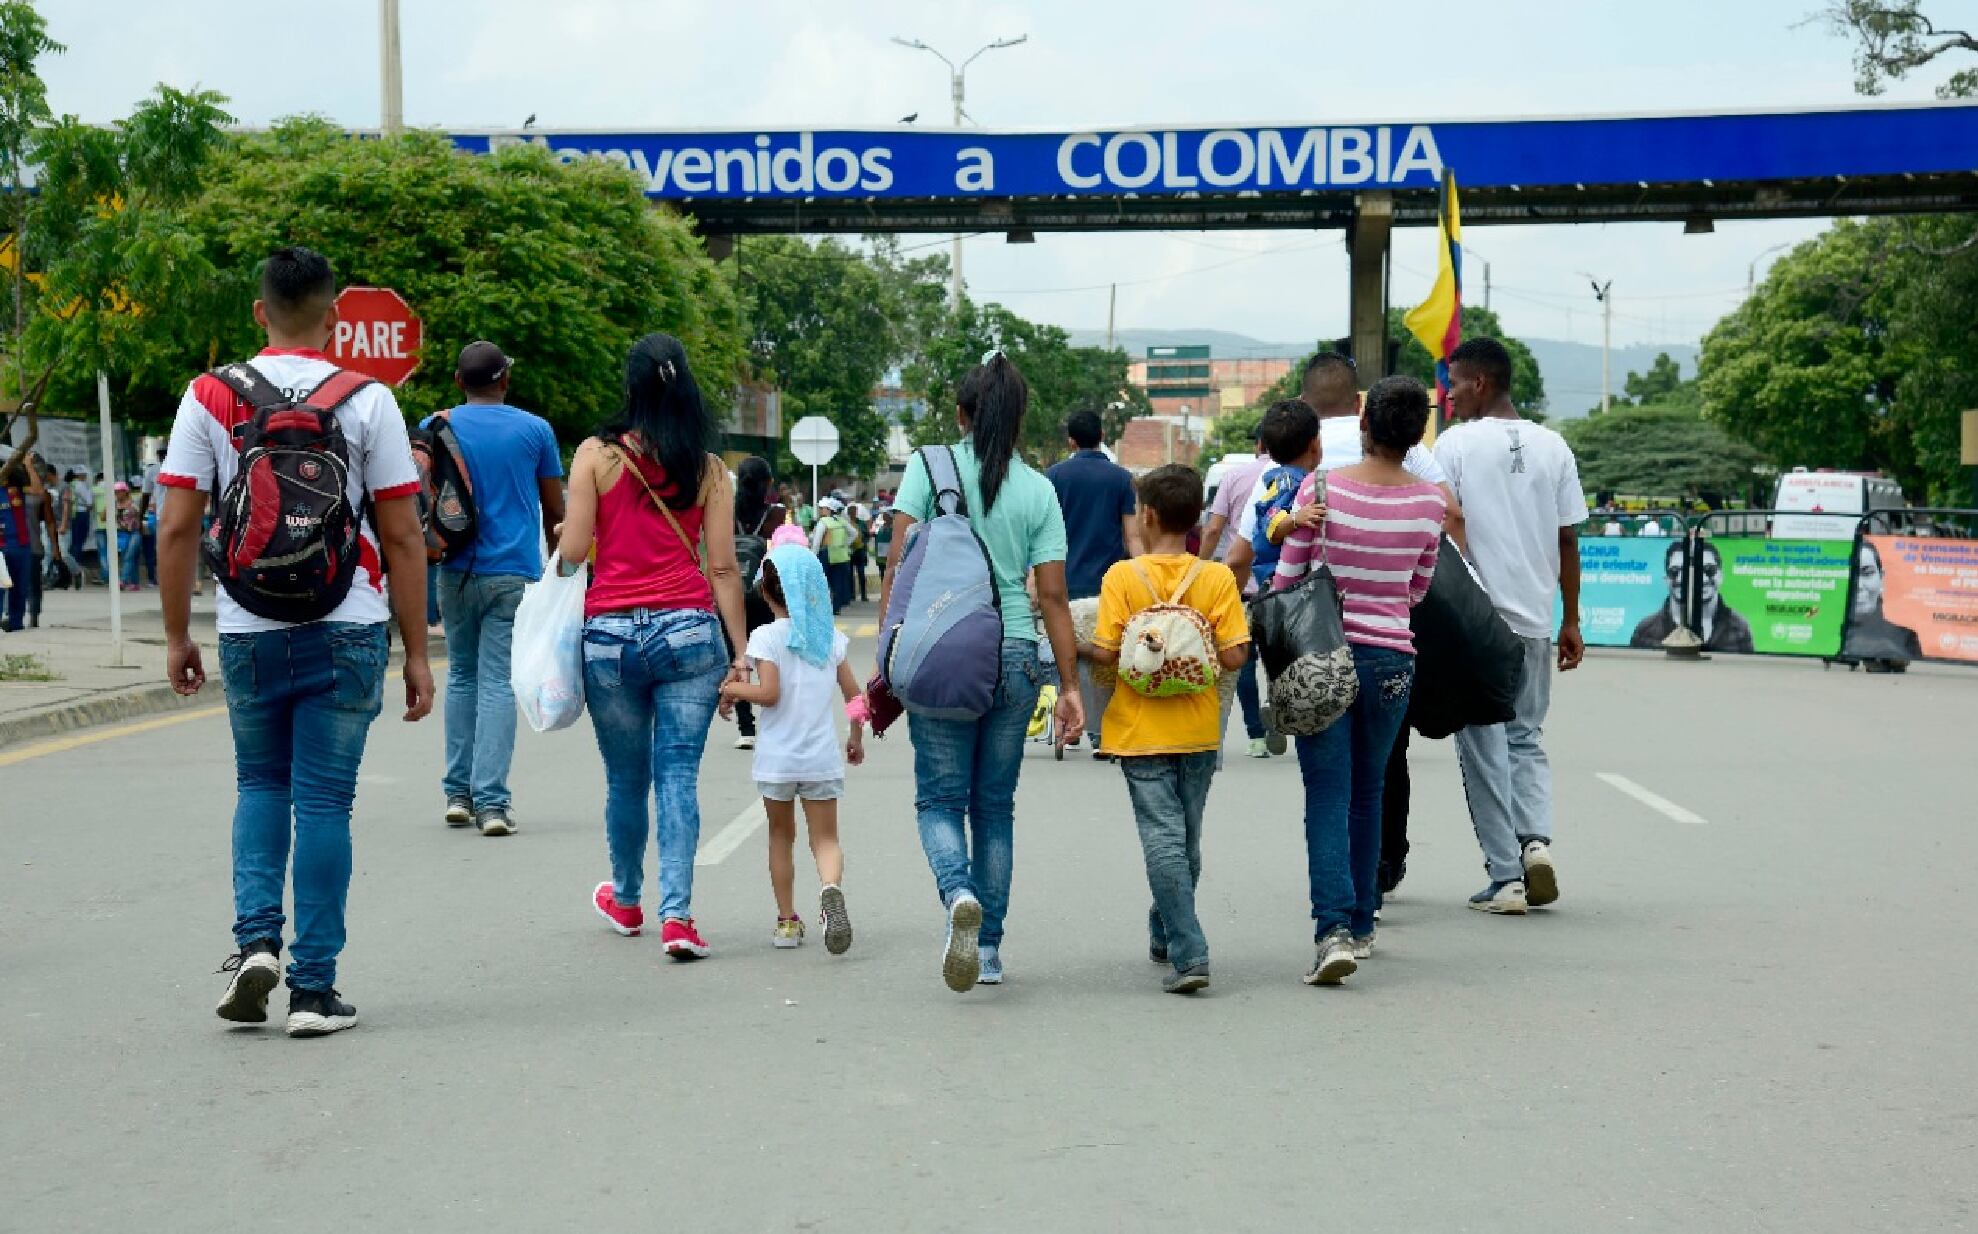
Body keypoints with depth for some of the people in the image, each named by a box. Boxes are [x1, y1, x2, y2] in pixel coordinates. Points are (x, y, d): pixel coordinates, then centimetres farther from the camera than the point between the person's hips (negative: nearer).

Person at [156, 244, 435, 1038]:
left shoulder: (209, 398, 1)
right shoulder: (366, 402, -3)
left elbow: (177, 528, 0)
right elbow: (402, 538, -3)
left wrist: (176, 635, 10)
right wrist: (416, 652, 2)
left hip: (247, 632, 2)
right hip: (345, 629, -1)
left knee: (260, 785, 20)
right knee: (323, 800, 4)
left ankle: (255, 938, 3)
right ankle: (313, 987, 7)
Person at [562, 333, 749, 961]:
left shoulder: (597, 455, -1)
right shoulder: (707, 468, 3)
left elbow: (571, 552, -4)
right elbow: (723, 568, 1)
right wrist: (740, 653, 4)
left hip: (610, 635, 0)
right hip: (689, 630, 0)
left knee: (625, 779, 14)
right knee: (679, 774, 2)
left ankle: (626, 901, 33)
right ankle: (677, 914, -8)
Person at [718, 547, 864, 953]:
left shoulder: (766, 637, -8)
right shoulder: (831, 637, 4)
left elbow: (769, 693, -18)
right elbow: (853, 694, 6)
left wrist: (734, 689, 0)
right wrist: (857, 738, 19)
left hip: (777, 759, -2)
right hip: (823, 759, 2)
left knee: (781, 836, 15)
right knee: (826, 839, 4)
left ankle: (787, 921, 17)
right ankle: (831, 889, -28)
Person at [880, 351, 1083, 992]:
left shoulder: (929, 468, -1)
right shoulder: (1039, 491, 4)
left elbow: (899, 567, -5)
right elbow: (1052, 596, 3)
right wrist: (1070, 686, 7)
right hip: (1014, 656, 2)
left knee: (940, 799, 7)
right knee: (995, 806, 13)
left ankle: (958, 892, -23)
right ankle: (989, 948, 15)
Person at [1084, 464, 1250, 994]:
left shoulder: (1122, 576, -9)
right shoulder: (1217, 578, -4)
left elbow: (1106, 652, -13)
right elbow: (1234, 656, -8)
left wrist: (1077, 648, 8)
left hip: (1141, 730, -3)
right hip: (1199, 731, 3)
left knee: (1163, 839, -4)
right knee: (1187, 839, 17)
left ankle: (1188, 953, -14)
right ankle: (1165, 935, 33)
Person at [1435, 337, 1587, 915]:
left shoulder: (1455, 444, -5)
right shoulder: (1553, 446, 7)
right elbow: (1568, 540, 8)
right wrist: (1571, 622, 15)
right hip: (1535, 618, 4)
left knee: (1485, 744, 4)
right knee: (1526, 737, 17)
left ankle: (1505, 877, 2)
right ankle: (1536, 839, -5)